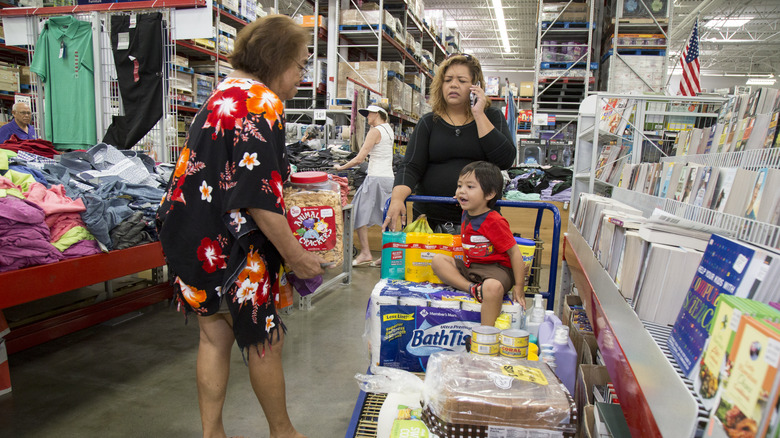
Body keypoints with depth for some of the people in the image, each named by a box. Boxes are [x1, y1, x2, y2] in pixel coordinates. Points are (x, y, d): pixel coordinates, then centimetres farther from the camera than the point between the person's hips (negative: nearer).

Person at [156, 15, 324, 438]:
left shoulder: (225, 93, 13)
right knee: (265, 342, 8)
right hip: (228, 245, -9)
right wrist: (297, 256, -15)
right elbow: (259, 197, -23)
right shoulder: (262, 103, -17)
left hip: (189, 233, 9)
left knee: (215, 335, 17)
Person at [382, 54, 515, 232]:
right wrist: (397, 198, -24)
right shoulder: (429, 122, 6)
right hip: (431, 219, 0)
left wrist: (479, 115, -10)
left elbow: (506, 160, -9)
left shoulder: (492, 117, 6)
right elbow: (411, 167, -4)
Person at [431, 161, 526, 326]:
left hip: (496, 269, -8)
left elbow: (514, 253, -15)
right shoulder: (466, 215, 5)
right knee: (438, 259, -7)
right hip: (469, 267, 8)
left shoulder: (495, 222, -17)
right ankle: (473, 288, -23)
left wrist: (518, 287, -14)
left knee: (493, 287, -39)